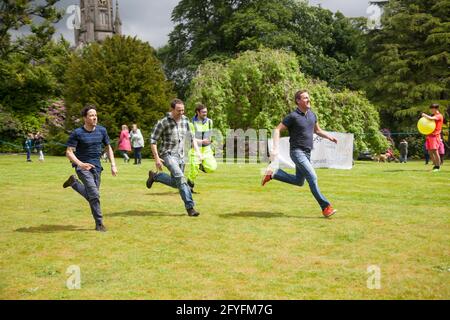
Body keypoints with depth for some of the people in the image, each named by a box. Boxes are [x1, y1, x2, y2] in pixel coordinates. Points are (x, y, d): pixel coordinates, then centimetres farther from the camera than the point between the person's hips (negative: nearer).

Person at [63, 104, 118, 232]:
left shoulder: (101, 130, 2)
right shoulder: (77, 133, -11)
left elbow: (108, 148, 14)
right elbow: (69, 152, -13)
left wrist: (113, 165, 5)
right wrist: (81, 164, -29)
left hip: (96, 166, 5)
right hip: (82, 166, -5)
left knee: (91, 196, 12)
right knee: (94, 194, -16)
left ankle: (73, 182, 36)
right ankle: (99, 223, -4)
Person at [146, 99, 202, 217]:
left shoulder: (185, 120, 4)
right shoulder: (163, 122, -11)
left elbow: (191, 137, 15)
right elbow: (153, 140, -7)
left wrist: (197, 151, 3)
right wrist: (157, 158, -13)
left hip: (180, 156, 7)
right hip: (168, 155, -7)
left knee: (175, 183, 13)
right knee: (180, 178, -24)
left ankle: (155, 176, 35)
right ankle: (190, 207, -22)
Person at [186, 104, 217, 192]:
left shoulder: (209, 121, 4)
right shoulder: (192, 123, -11)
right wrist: (201, 141, -31)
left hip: (206, 149, 4)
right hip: (195, 149, -4)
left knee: (212, 167, -12)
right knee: (194, 171, -4)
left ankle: (200, 165, 18)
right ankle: (190, 187, 21)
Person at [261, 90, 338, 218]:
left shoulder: (312, 114, 8)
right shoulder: (293, 116, -13)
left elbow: (317, 130, 24)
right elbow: (277, 130, -9)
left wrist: (329, 137, 7)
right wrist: (275, 148, -20)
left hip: (307, 153, 8)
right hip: (297, 152, -8)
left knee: (299, 181, 16)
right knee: (312, 178, -16)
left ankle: (272, 173, 26)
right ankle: (325, 207, -11)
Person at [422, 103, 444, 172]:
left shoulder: (439, 116, -6)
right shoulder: (433, 116, 22)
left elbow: (431, 118, -23)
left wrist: (424, 115, -8)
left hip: (435, 135, -8)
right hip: (429, 135, 8)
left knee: (435, 151, -13)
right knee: (430, 151, 4)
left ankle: (438, 167, -6)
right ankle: (435, 165, 13)